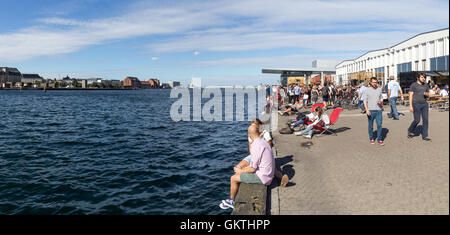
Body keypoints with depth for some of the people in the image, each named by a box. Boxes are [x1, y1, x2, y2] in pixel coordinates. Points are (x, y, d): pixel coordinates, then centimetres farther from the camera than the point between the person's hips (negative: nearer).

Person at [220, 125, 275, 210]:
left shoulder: (256, 146, -24)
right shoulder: (263, 142, 7)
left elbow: (253, 168, -21)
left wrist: (240, 170, -4)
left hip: (261, 177, -9)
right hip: (265, 174, 10)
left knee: (233, 178, 1)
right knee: (238, 174, 17)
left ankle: (231, 200, 23)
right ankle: (232, 201, 23)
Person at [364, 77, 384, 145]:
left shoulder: (379, 89, 11)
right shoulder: (367, 90, 2)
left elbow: (381, 99, 19)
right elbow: (365, 101, 0)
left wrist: (381, 102, -6)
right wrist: (367, 110, -12)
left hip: (378, 110, 2)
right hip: (370, 110, -2)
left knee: (379, 125, -5)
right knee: (370, 125, 7)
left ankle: (380, 139, 2)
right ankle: (371, 138, 20)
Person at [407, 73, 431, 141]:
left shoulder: (426, 85, 11)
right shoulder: (414, 85, -4)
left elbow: (428, 95, 18)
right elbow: (411, 95, -7)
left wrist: (426, 94, -8)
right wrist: (410, 106, -13)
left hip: (424, 104, 5)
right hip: (416, 104, -5)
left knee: (425, 120, 1)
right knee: (417, 120, -5)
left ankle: (424, 136, 8)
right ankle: (410, 131, 22)